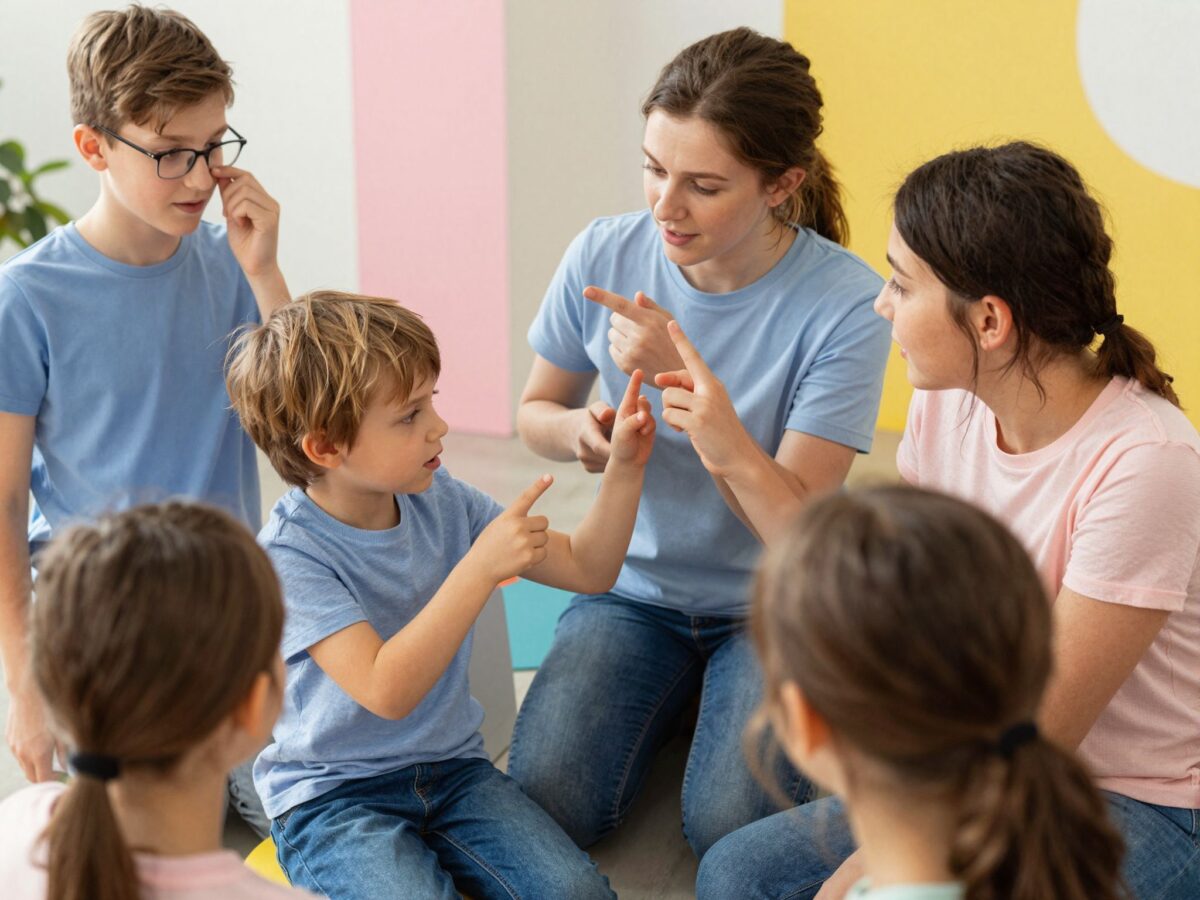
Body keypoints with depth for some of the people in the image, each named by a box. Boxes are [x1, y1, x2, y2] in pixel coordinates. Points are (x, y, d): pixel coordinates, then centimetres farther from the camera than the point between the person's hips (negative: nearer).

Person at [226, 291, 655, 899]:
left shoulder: (442, 504, -1)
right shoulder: (289, 556, -20)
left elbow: (586, 569, 6)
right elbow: (386, 692, -31)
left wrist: (624, 468, -9)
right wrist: (481, 566, -34)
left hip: (451, 767, 5)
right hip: (331, 796, -5)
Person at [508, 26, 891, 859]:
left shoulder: (844, 305, -21)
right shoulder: (604, 256, -10)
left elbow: (796, 523, -23)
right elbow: (534, 412, 8)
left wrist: (683, 376, -32)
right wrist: (576, 430, -17)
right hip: (635, 589, 3)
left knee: (729, 830, -24)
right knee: (546, 805, -20)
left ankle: (717, 697, 10)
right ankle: (672, 699, 12)